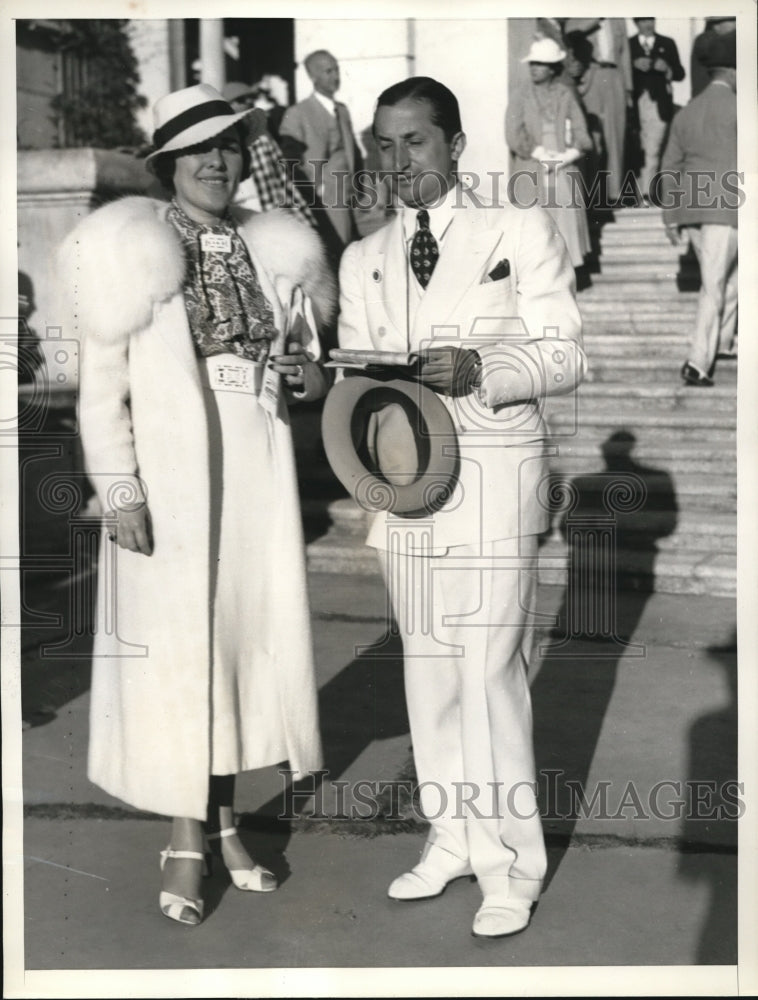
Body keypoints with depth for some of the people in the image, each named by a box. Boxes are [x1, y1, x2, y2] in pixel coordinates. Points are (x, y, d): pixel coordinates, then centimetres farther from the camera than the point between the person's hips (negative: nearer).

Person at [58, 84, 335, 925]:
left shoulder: (272, 251, 8)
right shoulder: (133, 248, -4)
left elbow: (301, 368, 17)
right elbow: (101, 385, -6)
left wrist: (308, 373, -5)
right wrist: (118, 487, -14)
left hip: (256, 471, 5)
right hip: (169, 473, -4)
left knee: (247, 634, 10)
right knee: (175, 647, 2)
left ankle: (223, 818, 26)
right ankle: (185, 839, 16)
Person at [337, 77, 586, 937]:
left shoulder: (521, 232, 3)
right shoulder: (362, 260, 15)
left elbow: (564, 356, -2)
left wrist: (479, 369, -20)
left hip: (493, 481, -5)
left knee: (490, 672, -7)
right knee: (427, 668, 11)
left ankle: (512, 866, 7)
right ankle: (453, 838, 26)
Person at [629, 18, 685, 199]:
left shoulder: (667, 44, 15)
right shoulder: (627, 45, 11)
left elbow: (680, 74, 11)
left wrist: (667, 68, -8)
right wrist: (634, 65, -15)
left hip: (658, 105, 0)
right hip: (635, 105, 0)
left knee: (652, 150, -9)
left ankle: (646, 193, -10)